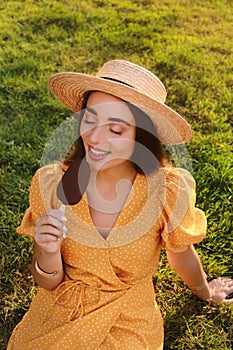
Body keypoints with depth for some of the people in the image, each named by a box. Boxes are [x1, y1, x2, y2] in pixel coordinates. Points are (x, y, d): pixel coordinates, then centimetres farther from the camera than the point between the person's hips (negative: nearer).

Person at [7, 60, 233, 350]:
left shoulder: (168, 191, -22)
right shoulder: (50, 183, -16)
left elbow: (182, 257, 1)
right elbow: (47, 283, -6)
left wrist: (205, 292, 19)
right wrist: (49, 252, -27)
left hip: (130, 323, -2)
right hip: (58, 313, 3)